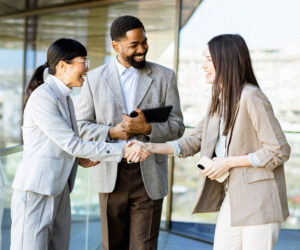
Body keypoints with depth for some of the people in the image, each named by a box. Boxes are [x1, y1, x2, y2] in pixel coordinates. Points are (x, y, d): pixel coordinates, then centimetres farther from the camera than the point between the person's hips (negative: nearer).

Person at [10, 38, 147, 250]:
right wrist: (123, 151, -17)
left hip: (59, 192, 9)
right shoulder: (42, 98, -16)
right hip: (36, 191, -9)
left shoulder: (64, 97, 13)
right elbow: (73, 144, -18)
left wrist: (82, 158, 0)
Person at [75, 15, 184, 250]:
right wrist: (111, 132, -13)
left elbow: (177, 126, 2)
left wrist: (147, 128, -17)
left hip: (149, 177, -1)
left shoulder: (164, 76, 3)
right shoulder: (95, 78, 4)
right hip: (111, 176, 1)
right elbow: (81, 125, 5)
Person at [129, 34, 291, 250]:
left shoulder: (251, 98, -16)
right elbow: (195, 141, 15)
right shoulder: (219, 99, 12)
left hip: (258, 199, -8)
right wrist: (151, 148, 3)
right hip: (230, 198, 8)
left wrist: (229, 162, -15)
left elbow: (279, 151, -16)